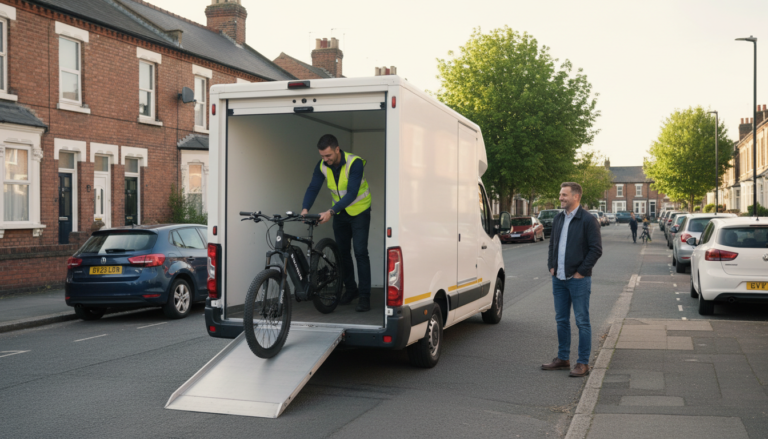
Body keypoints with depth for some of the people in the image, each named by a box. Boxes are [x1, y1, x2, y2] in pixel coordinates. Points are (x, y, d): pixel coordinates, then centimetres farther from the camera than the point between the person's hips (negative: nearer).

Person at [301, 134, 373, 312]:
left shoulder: (355, 163, -28)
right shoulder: (322, 166, -11)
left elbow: (352, 193, -34)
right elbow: (313, 188, -15)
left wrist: (330, 212, -42)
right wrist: (305, 209, -34)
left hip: (359, 211, -5)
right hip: (340, 213, 5)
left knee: (360, 252, -11)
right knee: (343, 252, 10)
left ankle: (365, 296, -8)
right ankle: (350, 289, 26)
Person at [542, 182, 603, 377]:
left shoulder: (588, 220, -9)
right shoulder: (558, 219, 12)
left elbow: (596, 249, -12)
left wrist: (581, 272, -12)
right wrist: (551, 266, 9)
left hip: (578, 280, -7)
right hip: (559, 279, 7)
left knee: (582, 321, -1)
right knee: (561, 320, 13)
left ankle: (583, 363, 4)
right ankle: (563, 359, 23)